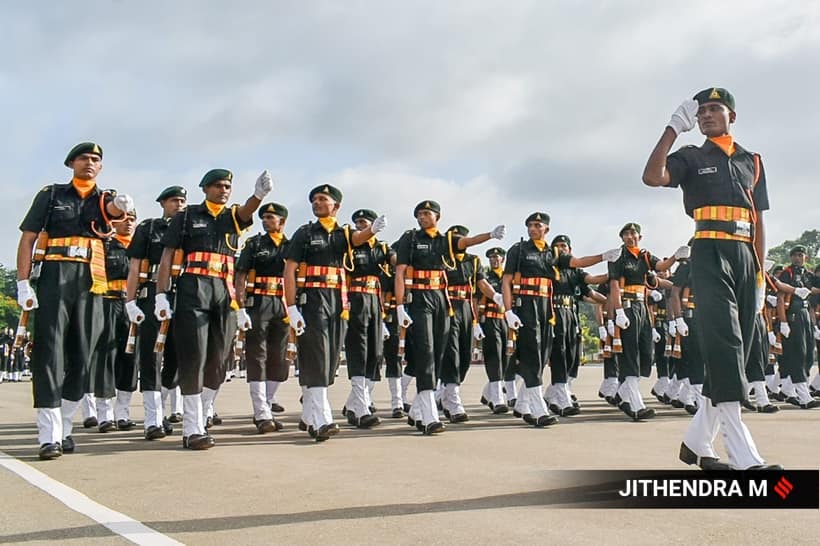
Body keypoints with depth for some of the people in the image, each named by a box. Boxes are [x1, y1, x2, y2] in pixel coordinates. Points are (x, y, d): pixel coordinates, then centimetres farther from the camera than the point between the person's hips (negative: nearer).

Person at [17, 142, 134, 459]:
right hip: (53, 278, -2)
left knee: (82, 357, 4)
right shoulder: (51, 195, 11)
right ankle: (49, 436, -10)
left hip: (90, 284, 3)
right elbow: (27, 238, 6)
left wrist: (122, 204, -37)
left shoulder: (104, 199, 15)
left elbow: (113, 208, -11)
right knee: (50, 352, -9)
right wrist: (23, 282, -5)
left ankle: (63, 429, 16)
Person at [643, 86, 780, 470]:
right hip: (710, 254, -5)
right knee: (723, 346, -15)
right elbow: (652, 177, -13)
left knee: (736, 350, 4)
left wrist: (760, 276, 11)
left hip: (745, 256, 5)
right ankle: (743, 457, -19)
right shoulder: (691, 157, 9)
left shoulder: (752, 161, 20)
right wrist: (674, 127, -11)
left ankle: (697, 442, 15)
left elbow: (758, 223, 17)